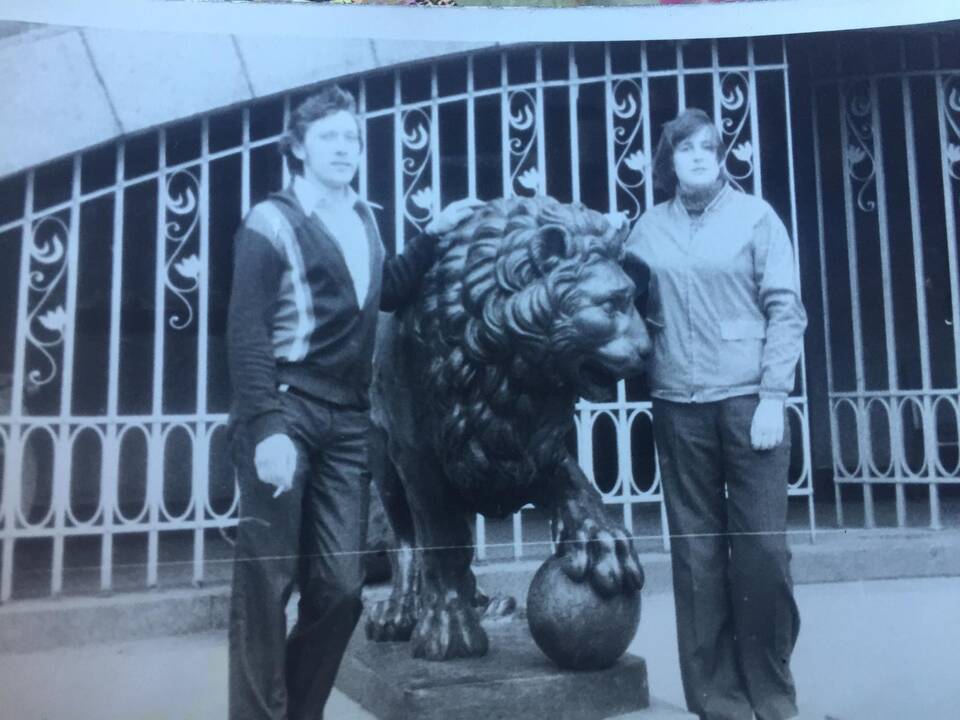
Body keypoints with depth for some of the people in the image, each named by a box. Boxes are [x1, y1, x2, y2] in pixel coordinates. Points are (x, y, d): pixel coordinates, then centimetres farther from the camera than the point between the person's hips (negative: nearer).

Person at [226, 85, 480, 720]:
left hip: (347, 422, 5)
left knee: (341, 586, 5)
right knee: (267, 582, -1)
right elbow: (246, 331, -10)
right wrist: (267, 427, -20)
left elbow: (388, 294, 31)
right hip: (285, 411, -5)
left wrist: (435, 234, 22)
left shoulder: (364, 221, 16)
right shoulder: (272, 222, -2)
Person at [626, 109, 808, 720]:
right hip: (679, 407, 2)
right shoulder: (649, 228, 9)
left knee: (761, 548, 0)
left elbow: (786, 310, -1)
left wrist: (773, 397, -8)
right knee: (697, 553, 5)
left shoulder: (754, 215, 5)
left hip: (749, 400, -1)